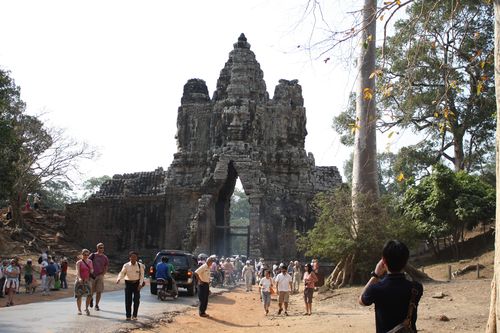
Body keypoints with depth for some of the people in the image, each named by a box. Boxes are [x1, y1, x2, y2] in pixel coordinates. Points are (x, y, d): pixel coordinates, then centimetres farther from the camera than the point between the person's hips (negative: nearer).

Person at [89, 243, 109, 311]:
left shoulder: (105, 257, 6)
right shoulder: (93, 255, 1)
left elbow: (106, 267, 8)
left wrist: (102, 274, -5)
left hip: (100, 276, 1)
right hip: (92, 275, -1)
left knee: (99, 291, -3)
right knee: (91, 291, 4)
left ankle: (96, 305, 7)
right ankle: (91, 299, 36)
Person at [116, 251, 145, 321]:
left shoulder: (140, 266, -4)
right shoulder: (126, 265, -5)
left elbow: (142, 275, -4)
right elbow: (122, 273, -13)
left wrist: (140, 284, -15)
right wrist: (118, 279, -32)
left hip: (137, 283, 0)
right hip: (128, 283, 0)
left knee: (137, 300, -2)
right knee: (128, 300, 2)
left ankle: (134, 315, 10)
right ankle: (128, 316, 13)